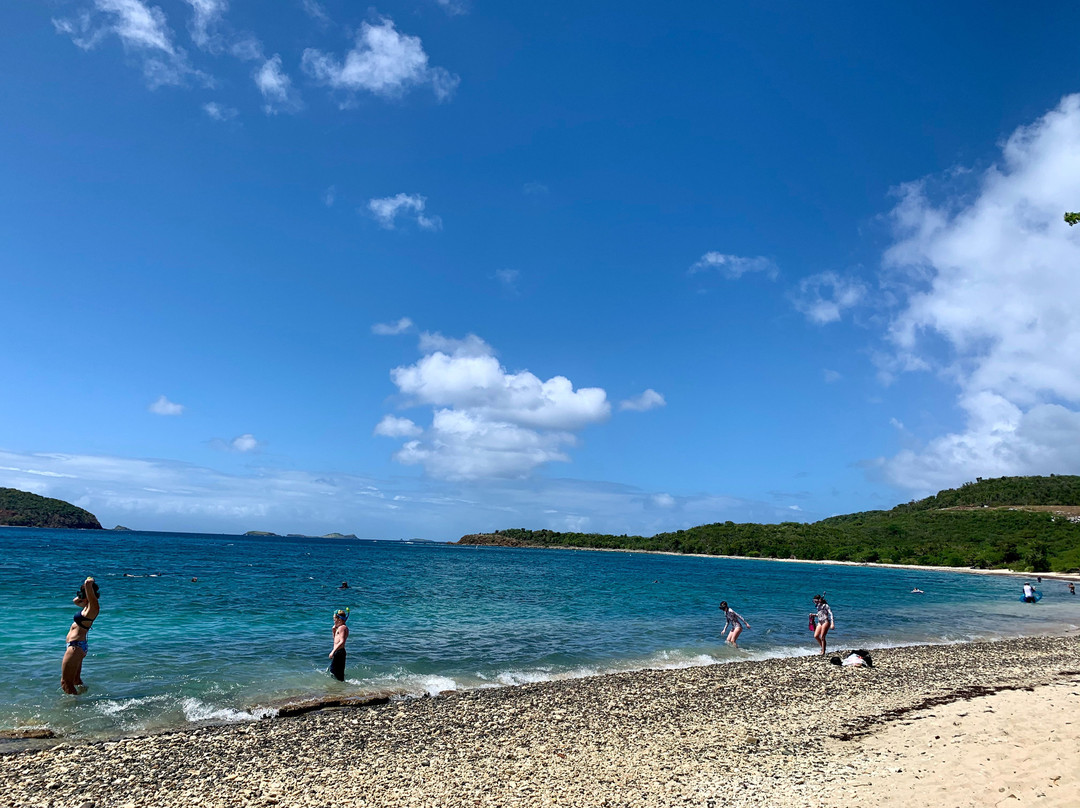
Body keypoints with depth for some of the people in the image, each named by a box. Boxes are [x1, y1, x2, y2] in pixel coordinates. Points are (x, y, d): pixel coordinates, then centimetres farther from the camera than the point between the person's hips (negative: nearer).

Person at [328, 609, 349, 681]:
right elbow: (336, 640, 28)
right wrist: (334, 631, 14)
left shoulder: (342, 627, -15)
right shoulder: (341, 627, 17)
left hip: (339, 652, -10)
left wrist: (333, 651, -28)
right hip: (338, 652, 10)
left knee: (334, 672, -6)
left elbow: (342, 642, -27)